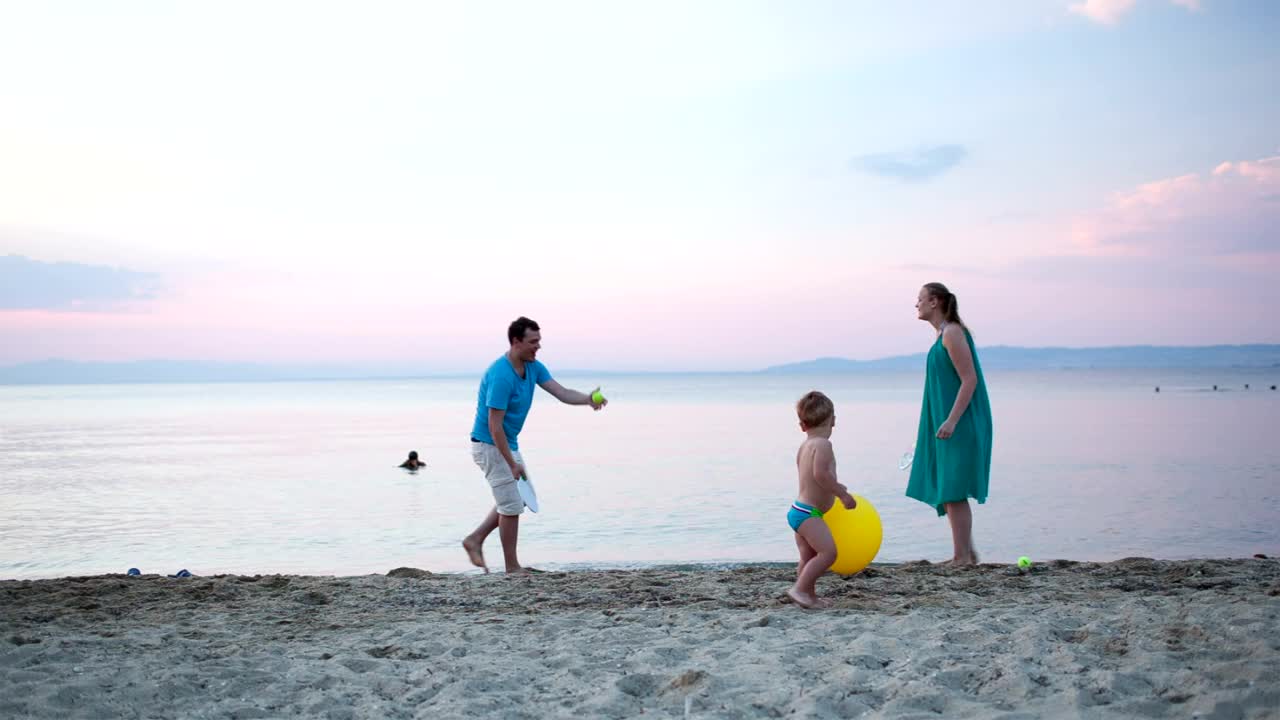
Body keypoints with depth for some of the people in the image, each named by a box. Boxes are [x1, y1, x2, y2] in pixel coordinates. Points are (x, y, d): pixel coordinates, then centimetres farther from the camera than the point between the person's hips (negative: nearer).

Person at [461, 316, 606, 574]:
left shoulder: (533, 367, 2)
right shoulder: (501, 375, -27)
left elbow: (561, 392, -8)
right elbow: (494, 425, -26)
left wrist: (588, 399, -28)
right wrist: (512, 463, -23)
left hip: (509, 444, 10)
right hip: (490, 445, -10)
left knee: (516, 500, 18)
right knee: (512, 505, -2)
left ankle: (475, 540, 25)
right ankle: (512, 567, 11)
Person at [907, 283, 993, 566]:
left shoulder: (952, 333, -13)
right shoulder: (943, 334, 16)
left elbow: (970, 379, -19)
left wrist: (951, 421, -23)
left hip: (960, 425, -10)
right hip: (948, 424, 10)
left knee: (952, 491, -6)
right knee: (946, 491, 12)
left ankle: (963, 556, 0)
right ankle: (966, 552, 20)